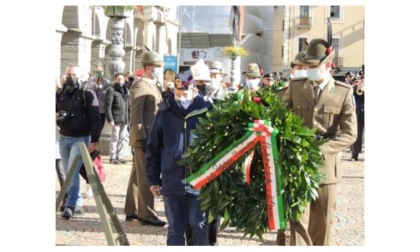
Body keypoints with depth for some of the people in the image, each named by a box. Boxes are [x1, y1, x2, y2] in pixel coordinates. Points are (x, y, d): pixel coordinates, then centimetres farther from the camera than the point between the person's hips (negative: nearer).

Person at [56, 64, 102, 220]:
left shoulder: (87, 94, -7)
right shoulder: (59, 94, 8)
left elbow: (96, 119, -9)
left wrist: (94, 141, -15)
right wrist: (55, 117, -5)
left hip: (81, 138, -5)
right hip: (63, 138, 5)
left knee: (73, 172, -13)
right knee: (69, 173, 10)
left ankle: (71, 205, -10)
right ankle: (78, 203, 22)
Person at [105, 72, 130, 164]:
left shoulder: (125, 90, 15)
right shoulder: (111, 90, -5)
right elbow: (108, 106, -11)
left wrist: (127, 118, 12)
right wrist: (110, 119, -16)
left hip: (124, 120, 6)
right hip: (116, 119, -6)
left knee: (122, 139, 10)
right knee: (115, 139, -2)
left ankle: (119, 156, 18)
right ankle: (112, 157, 6)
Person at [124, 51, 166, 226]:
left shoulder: (152, 85, 17)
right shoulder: (139, 86, -12)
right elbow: (135, 115, -17)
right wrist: (142, 138, -22)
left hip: (152, 137, 9)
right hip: (144, 137, -9)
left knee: (137, 175, 14)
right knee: (146, 176, -6)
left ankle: (132, 210, 22)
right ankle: (146, 214, -3)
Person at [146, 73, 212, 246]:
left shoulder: (206, 111, -5)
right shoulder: (165, 112, 2)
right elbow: (153, 148, 9)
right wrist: (153, 179, 7)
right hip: (172, 184, 2)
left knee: (199, 228, 6)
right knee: (175, 230, 8)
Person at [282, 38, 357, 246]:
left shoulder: (344, 92, -2)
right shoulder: (294, 87, 4)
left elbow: (349, 133, -7)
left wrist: (320, 150, -18)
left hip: (325, 165, 0)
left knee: (322, 222, 10)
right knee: (298, 219, -4)